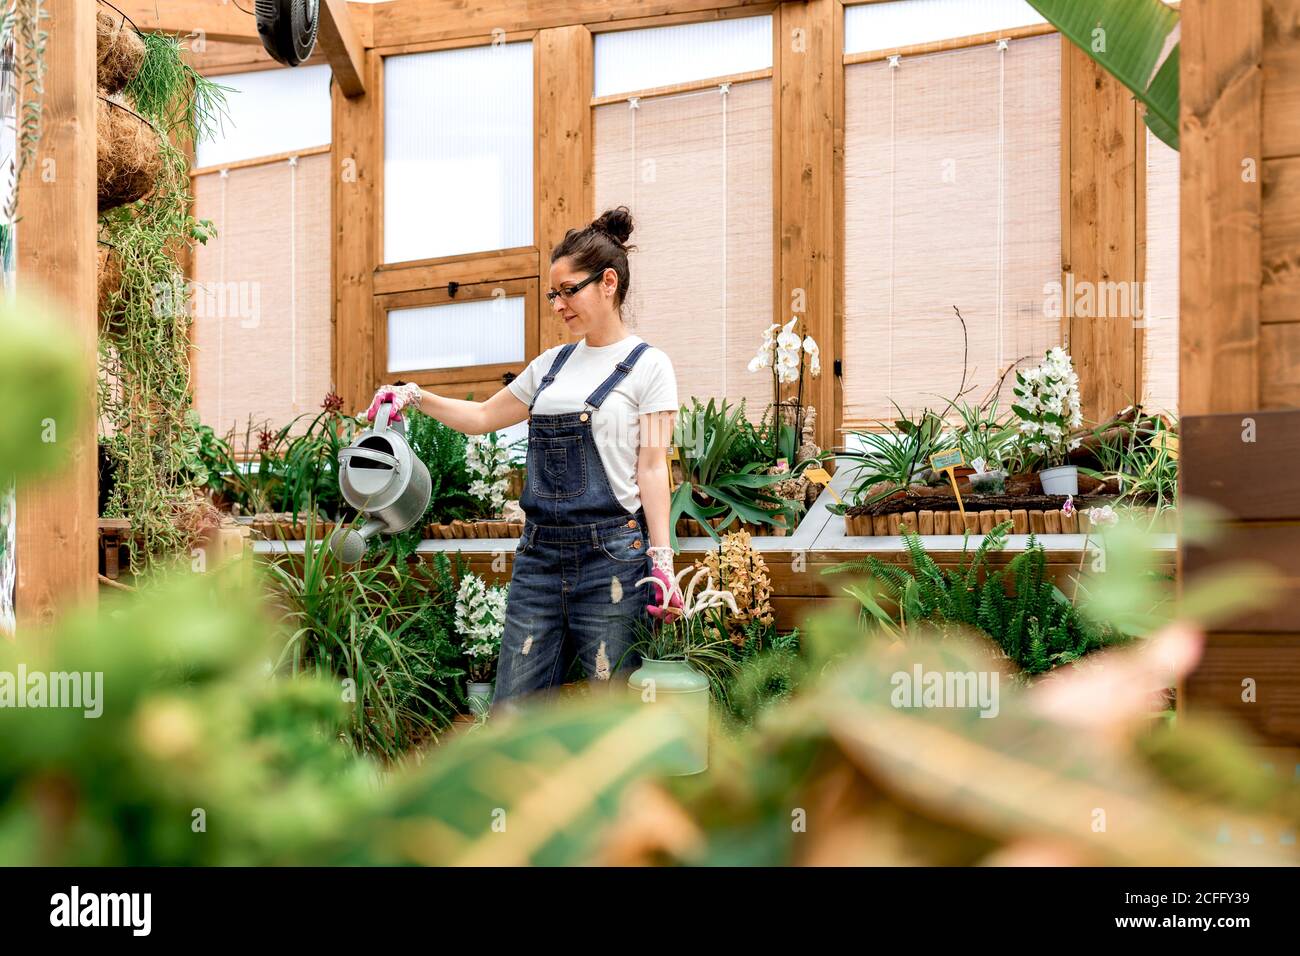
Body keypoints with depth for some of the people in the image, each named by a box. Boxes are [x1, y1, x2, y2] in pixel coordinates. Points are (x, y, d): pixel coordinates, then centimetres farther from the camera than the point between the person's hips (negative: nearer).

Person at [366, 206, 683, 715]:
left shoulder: (647, 365, 0)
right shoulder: (551, 364, 16)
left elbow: (652, 468, -5)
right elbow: (483, 416, 26)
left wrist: (661, 562, -12)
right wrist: (416, 397, 14)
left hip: (611, 554, -6)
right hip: (540, 553, 6)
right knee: (511, 711, 2)